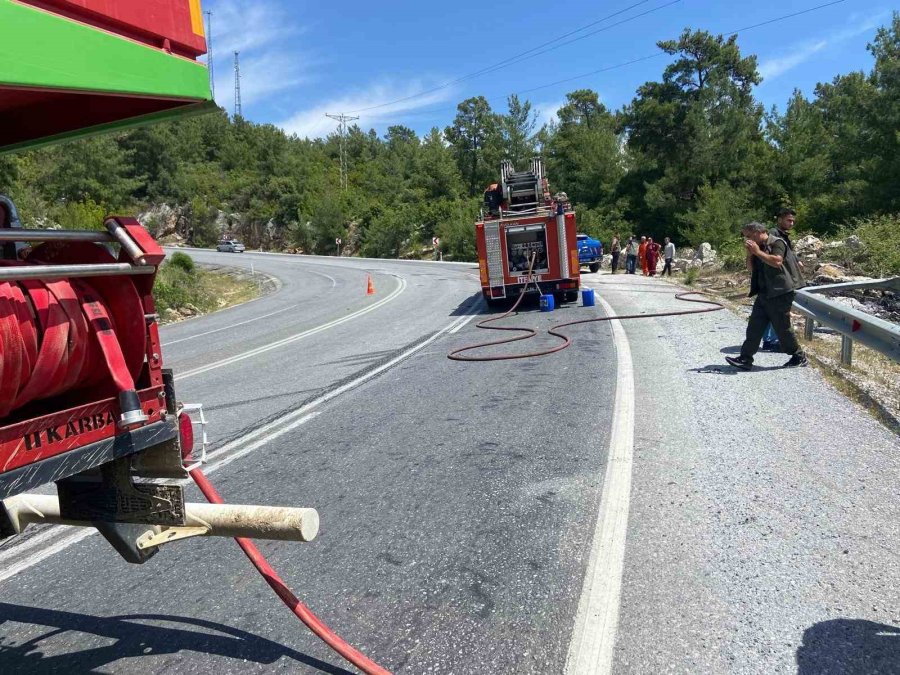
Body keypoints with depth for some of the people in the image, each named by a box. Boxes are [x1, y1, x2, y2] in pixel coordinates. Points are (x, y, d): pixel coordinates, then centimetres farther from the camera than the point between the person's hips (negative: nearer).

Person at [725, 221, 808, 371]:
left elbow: (777, 261, -25)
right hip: (764, 294, 8)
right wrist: (750, 254, 0)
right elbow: (751, 268, 16)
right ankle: (745, 359, 2)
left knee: (782, 327, -1)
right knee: (754, 326, 2)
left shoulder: (777, 243, -10)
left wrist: (757, 252, -21)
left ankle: (799, 357, 16)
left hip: (780, 293, -8)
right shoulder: (758, 247, 15)